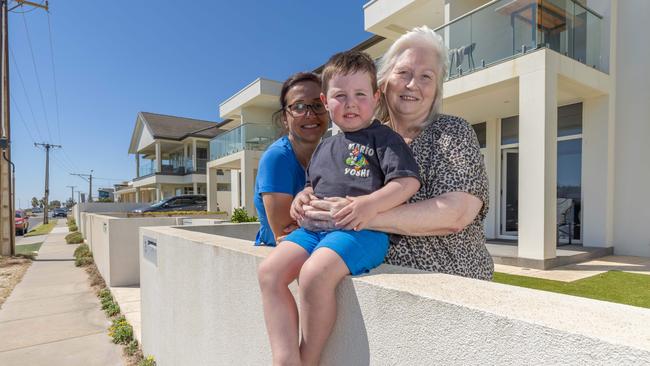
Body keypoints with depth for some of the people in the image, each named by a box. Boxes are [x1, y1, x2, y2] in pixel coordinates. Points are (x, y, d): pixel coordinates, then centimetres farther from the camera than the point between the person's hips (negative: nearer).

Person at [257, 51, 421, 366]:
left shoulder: (383, 137, 4)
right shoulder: (324, 147, 23)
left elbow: (409, 181, -7)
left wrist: (371, 204, -22)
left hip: (363, 229, -7)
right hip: (315, 226, 7)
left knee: (315, 273, -31)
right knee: (270, 270, -13)